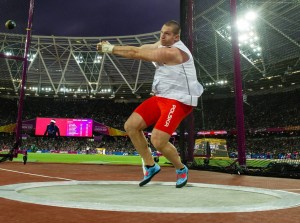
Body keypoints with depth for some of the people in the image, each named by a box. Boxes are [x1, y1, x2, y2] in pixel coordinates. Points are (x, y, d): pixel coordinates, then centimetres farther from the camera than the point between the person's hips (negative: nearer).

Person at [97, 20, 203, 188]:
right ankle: (151, 166, 14)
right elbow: (139, 49, 3)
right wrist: (112, 47, -9)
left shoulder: (172, 52, -20)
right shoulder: (162, 44, 10)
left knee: (157, 140, -21)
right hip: (162, 97, 9)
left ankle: (181, 169, 10)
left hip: (178, 100, -9)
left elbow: (137, 54, -18)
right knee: (131, 126, 1)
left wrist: (111, 48, -9)